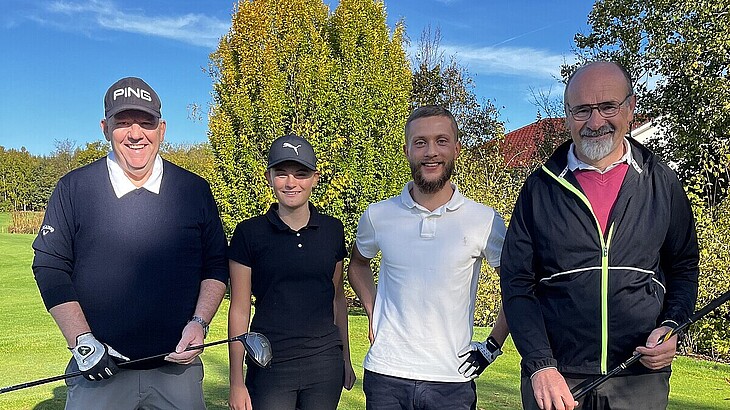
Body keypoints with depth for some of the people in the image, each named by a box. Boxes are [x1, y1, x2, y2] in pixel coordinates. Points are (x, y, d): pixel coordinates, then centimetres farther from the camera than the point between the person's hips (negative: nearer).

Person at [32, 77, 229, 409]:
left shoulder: (195, 190, 2)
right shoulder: (74, 188, -1)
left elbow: (216, 266, 6)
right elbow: (50, 268, 0)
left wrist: (199, 324, -8)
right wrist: (82, 341, -9)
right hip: (98, 369, -1)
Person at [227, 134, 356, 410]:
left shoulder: (332, 230, 3)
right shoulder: (249, 233, -5)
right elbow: (239, 310, -3)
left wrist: (346, 358, 14)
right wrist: (236, 381, -3)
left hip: (324, 363, 3)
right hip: (269, 364, -2)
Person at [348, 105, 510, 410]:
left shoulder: (484, 221, -6)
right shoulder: (377, 216, -2)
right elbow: (357, 264, 18)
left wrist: (492, 346, 0)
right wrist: (372, 313, 7)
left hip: (453, 381, -1)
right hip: (385, 376, 2)